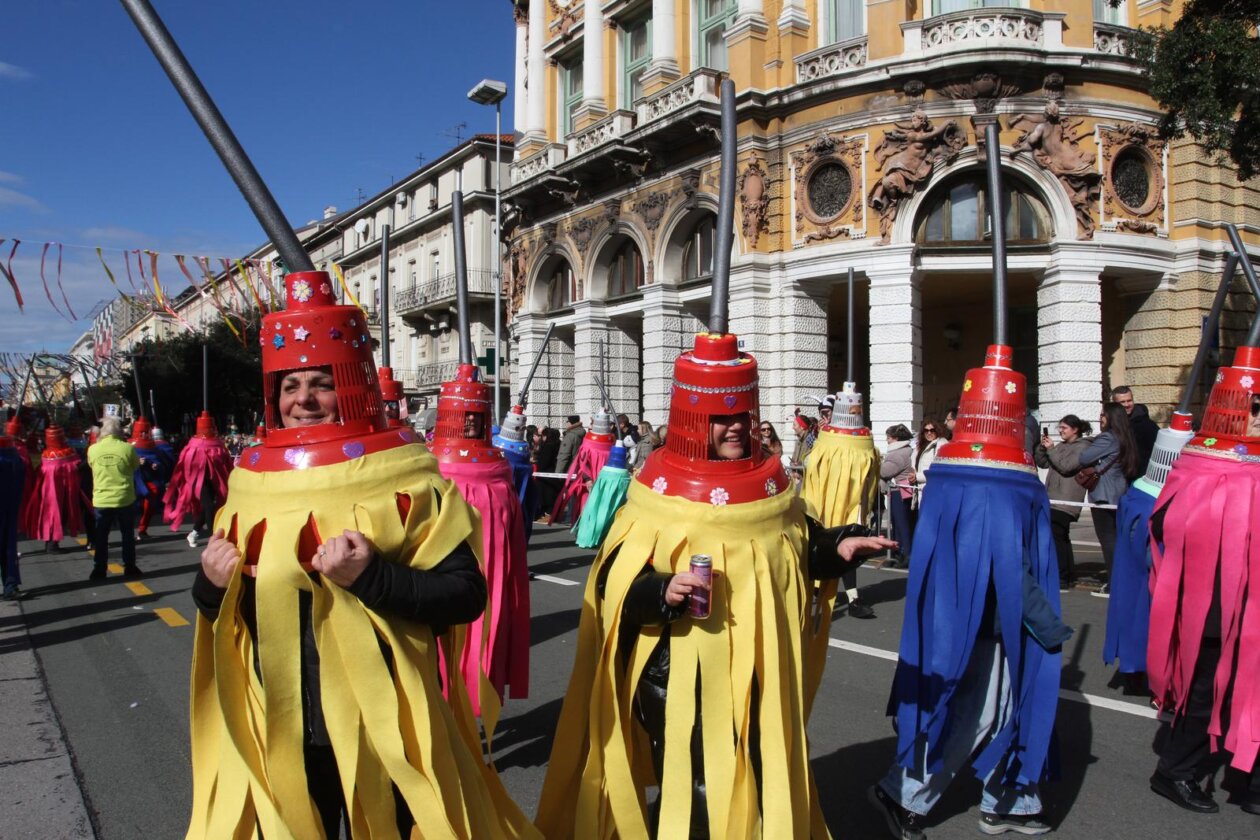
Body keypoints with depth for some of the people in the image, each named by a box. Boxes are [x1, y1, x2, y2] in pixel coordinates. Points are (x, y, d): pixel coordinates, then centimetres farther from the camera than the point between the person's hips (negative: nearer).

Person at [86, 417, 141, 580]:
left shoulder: (93, 449, -5)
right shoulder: (128, 448, -12)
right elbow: (136, 466, 4)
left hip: (101, 500, 1)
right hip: (124, 499, -1)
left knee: (101, 537, 11)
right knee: (128, 535, 12)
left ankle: (99, 571, 15)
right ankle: (129, 568, 16)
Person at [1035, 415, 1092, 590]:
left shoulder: (1082, 447, -5)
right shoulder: (1061, 445, 18)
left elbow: (1066, 466, -16)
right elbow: (1043, 463, 16)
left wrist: (1051, 449, -10)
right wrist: (1042, 447, 1)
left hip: (1066, 501, -8)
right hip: (1054, 499, 8)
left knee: (1056, 537, -14)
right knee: (1062, 538, 14)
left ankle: (1061, 580, -14)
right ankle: (1069, 576, 23)